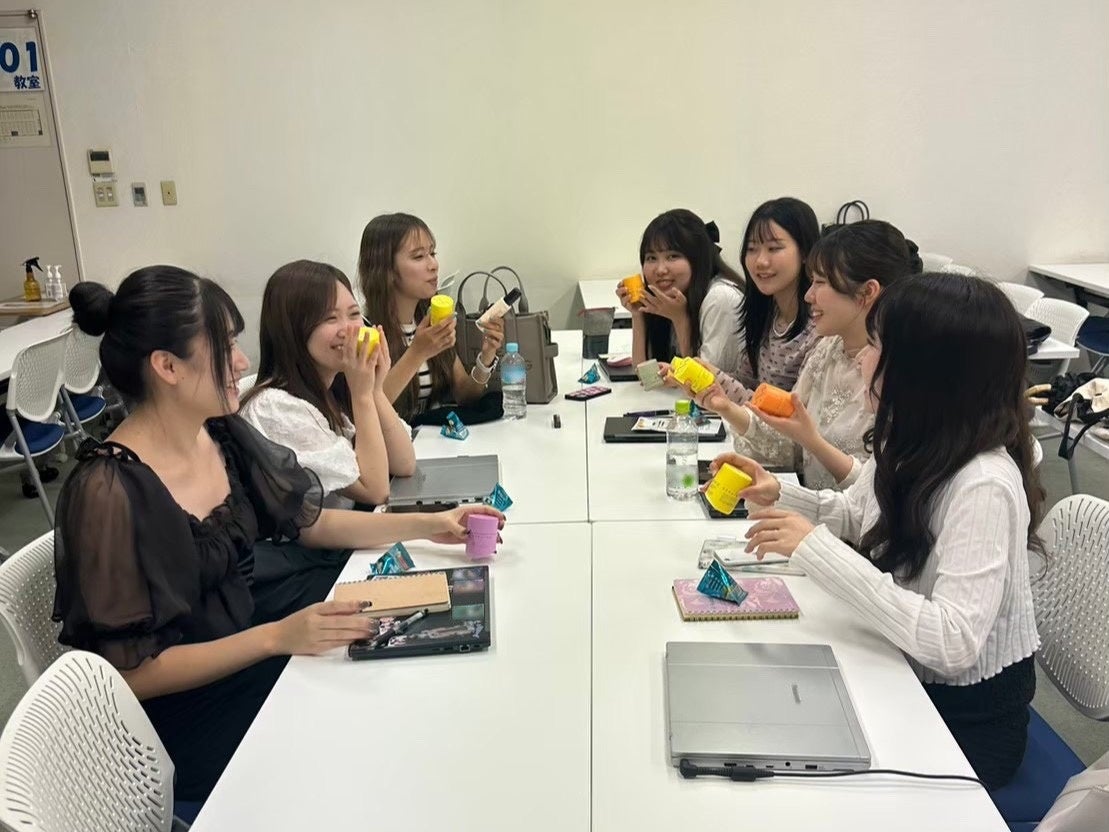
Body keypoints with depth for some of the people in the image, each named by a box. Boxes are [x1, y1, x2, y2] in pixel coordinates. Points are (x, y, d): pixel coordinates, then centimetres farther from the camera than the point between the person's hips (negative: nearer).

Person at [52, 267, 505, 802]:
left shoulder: (224, 435, -4)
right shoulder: (109, 492, -26)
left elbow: (309, 521, 8)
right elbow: (133, 672, -21)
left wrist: (428, 525, -1)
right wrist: (277, 637, -29)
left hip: (237, 661, 7)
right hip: (174, 720, -6)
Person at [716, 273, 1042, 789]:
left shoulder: (983, 487, -30)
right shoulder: (909, 444, -5)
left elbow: (951, 642, -36)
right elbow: (855, 516, 14)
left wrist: (816, 550, -36)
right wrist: (779, 494, -5)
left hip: (967, 717, -6)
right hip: (902, 677, 7)